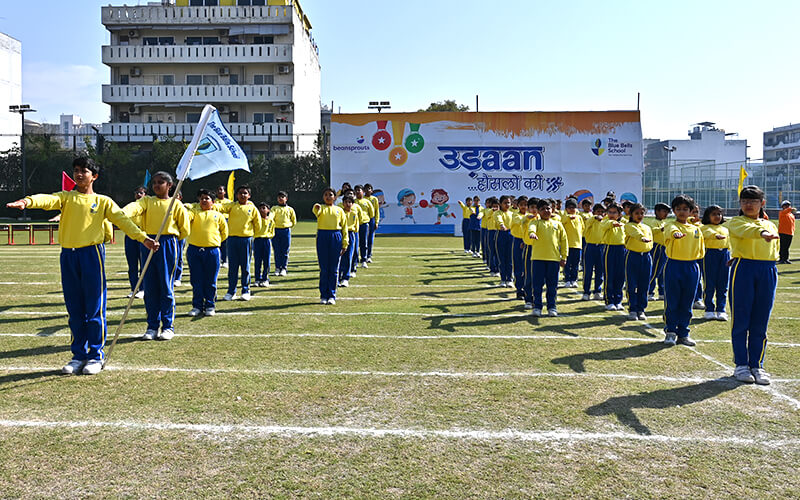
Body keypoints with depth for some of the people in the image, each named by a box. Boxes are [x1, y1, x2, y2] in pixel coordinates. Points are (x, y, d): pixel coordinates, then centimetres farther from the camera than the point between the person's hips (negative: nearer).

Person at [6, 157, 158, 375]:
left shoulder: (103, 201, 9)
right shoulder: (65, 197, 12)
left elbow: (122, 219, -1)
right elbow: (48, 200, -8)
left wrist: (143, 237, -15)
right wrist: (27, 201, -31)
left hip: (92, 253, -3)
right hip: (68, 256, 3)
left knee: (95, 308, -1)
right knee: (75, 309, 9)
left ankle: (96, 355, 9)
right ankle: (79, 355, 18)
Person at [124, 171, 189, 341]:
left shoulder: (176, 205, 3)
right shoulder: (147, 201, 10)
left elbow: (184, 230, 7)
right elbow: (135, 207, -14)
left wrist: (168, 239, 8)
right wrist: (122, 213, -34)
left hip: (168, 245, -3)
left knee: (166, 287, -1)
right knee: (149, 287, 5)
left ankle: (168, 326, 8)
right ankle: (152, 326, 14)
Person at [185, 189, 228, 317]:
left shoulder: (218, 215, 11)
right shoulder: (194, 212, 9)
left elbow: (224, 232, 20)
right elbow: (186, 216, -13)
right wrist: (185, 209, -31)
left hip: (212, 251, 0)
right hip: (194, 250, 0)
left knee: (211, 281, 5)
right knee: (196, 280, 5)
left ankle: (209, 306, 15)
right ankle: (197, 306, 14)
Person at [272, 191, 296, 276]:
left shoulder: (290, 209, 10)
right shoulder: (274, 208, 9)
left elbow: (294, 221, 15)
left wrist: (288, 226, 7)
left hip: (286, 231, 0)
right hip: (276, 230, 0)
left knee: (285, 251, 1)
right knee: (277, 251, 2)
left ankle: (284, 268, 7)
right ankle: (277, 268, 9)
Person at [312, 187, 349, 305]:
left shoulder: (339, 210, 11)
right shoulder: (321, 208, 7)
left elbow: (344, 227, 11)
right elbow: (317, 212, -19)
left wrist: (345, 244, 5)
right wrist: (316, 208, -43)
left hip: (336, 237, 1)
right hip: (322, 237, -1)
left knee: (334, 269, 3)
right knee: (323, 268, 3)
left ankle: (332, 296, 11)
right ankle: (323, 295, 12)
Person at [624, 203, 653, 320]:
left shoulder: (648, 228, 17)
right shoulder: (629, 226, -2)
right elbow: (635, 232, -25)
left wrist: (649, 257, 17)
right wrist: (642, 237, -45)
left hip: (646, 257, 5)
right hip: (633, 256, -5)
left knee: (644, 286, 5)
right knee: (632, 285, -2)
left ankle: (641, 309, 14)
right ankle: (632, 310, 6)